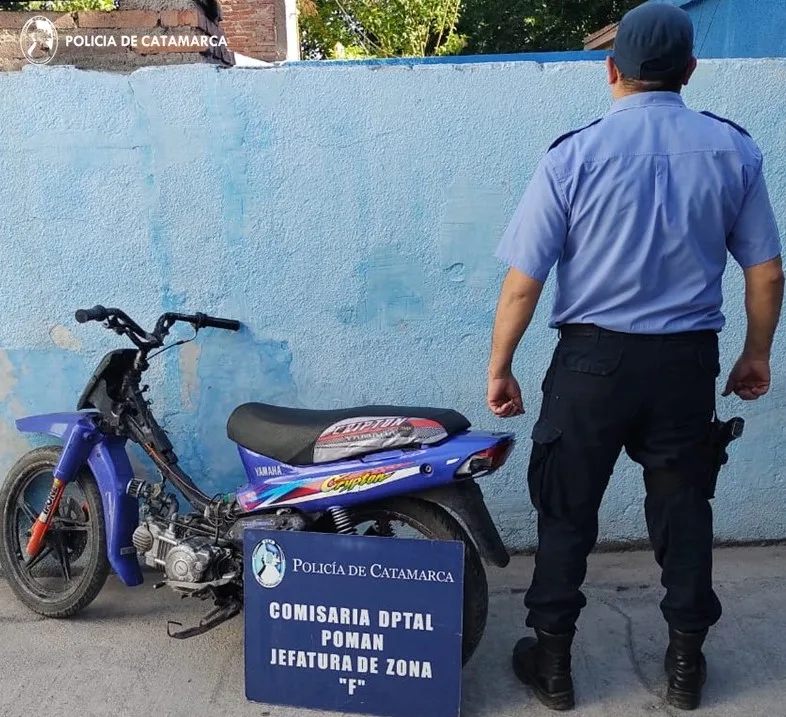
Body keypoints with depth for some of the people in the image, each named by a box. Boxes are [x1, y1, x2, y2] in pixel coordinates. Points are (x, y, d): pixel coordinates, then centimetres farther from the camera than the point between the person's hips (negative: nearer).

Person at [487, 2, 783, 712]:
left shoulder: (574, 154, -8)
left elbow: (523, 283, -10)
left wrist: (500, 368, 1)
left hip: (592, 359, -2)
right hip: (689, 360, 3)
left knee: (567, 515, 11)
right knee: (683, 509, 17)